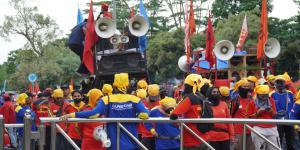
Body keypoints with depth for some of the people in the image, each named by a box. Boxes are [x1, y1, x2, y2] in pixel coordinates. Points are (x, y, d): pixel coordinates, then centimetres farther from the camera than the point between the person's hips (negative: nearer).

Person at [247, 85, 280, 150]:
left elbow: (275, 115, 12)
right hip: (258, 129, -3)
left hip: (272, 128, 3)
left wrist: (271, 110, -8)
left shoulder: (271, 101, 9)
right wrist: (258, 112, -11)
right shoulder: (252, 103, 0)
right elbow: (249, 117, 2)